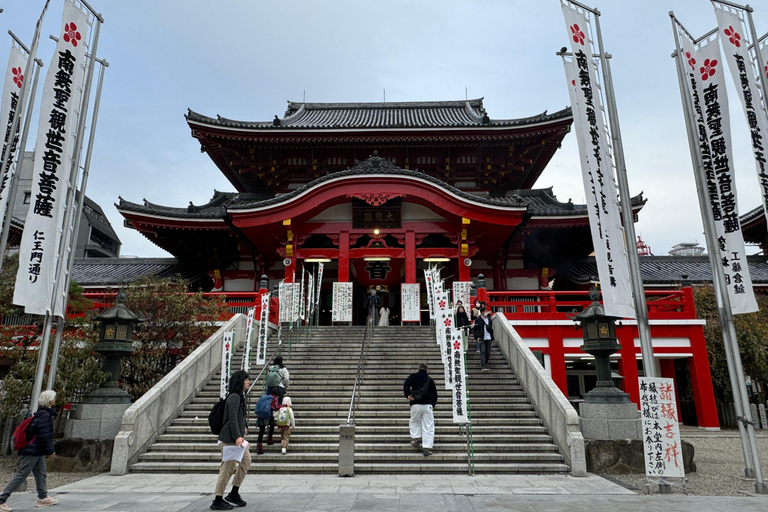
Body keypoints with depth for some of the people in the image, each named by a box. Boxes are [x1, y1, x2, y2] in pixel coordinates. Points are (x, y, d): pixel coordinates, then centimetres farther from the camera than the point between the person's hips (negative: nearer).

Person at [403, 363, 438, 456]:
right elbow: (435, 394, 18)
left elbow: (406, 385, -9)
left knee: (414, 422, 23)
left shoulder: (413, 376, 9)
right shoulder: (430, 379, 14)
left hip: (415, 404, 0)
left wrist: (407, 395, -9)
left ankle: (415, 438, 9)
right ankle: (427, 447, -3)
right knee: (428, 426, 3)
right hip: (428, 405, 1)